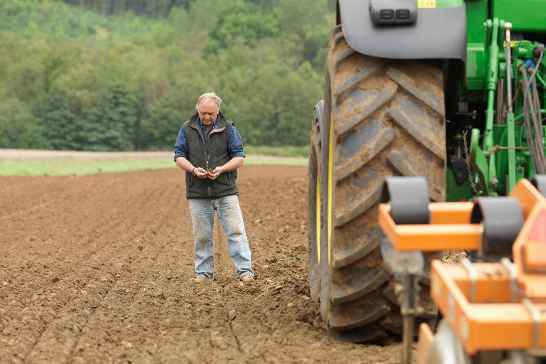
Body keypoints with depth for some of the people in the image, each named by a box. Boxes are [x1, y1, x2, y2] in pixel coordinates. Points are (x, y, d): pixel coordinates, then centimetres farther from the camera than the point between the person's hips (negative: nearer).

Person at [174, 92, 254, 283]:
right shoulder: (187, 129, 7)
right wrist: (193, 169, -13)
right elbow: (179, 156, 6)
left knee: (235, 231, -6)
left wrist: (221, 169, -15)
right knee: (202, 235, 6)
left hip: (226, 190, -1)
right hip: (198, 193, 1)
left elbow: (239, 158, 2)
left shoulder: (228, 129, 3)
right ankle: (204, 272, 15)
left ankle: (245, 270, -5)